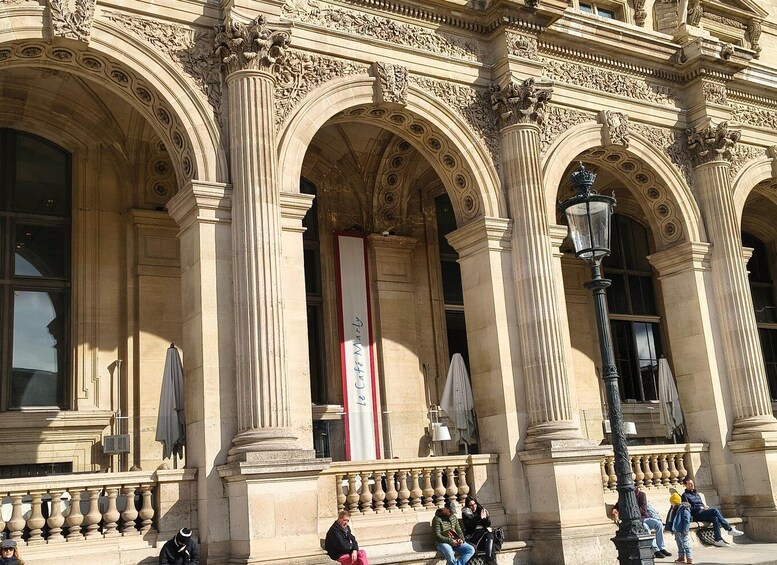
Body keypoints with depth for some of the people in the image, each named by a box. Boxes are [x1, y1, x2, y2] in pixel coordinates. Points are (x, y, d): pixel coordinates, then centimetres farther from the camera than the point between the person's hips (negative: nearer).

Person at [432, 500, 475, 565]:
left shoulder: (453, 517, 15)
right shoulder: (437, 519, -7)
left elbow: (459, 530, 17)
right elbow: (437, 536, -12)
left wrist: (461, 539, -5)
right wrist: (450, 541, -19)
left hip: (455, 541, 7)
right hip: (443, 542, -7)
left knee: (471, 550, -16)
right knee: (450, 555, -39)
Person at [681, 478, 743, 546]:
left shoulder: (696, 494, 28)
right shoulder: (685, 495, 2)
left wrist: (705, 506, 5)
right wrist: (700, 508, -11)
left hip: (703, 512, 7)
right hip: (696, 515, -7)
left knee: (715, 518, -25)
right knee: (715, 511, -27)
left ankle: (718, 540, -28)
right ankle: (730, 529, -22)